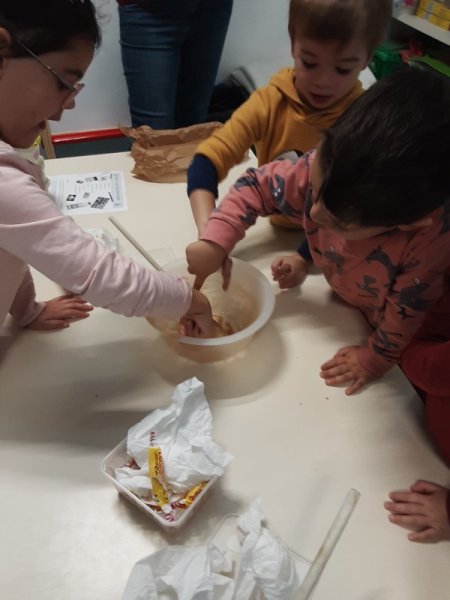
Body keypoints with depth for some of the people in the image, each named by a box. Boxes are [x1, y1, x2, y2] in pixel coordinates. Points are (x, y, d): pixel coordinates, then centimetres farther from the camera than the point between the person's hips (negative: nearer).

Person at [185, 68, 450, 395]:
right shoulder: (322, 170, -35)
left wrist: (376, 358, -12)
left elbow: (407, 310, -28)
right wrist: (215, 241, -30)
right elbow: (257, 185, -19)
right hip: (343, 301, 3)